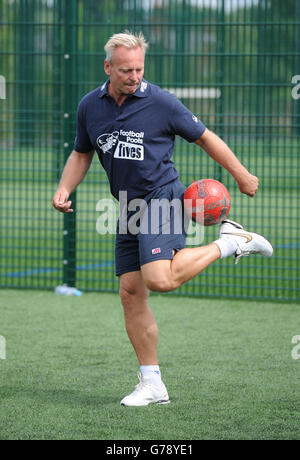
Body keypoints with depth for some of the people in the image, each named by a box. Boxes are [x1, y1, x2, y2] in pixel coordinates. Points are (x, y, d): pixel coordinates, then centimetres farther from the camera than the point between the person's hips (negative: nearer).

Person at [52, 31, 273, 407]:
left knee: (160, 279, -26)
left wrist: (241, 176, 7)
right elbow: (82, 153, 21)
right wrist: (64, 190, 4)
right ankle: (152, 385, 7)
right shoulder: (89, 107, 5)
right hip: (129, 208, 6)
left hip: (162, 197, -6)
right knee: (130, 292, 0)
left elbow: (204, 137, 2)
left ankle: (229, 242, -4)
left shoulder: (160, 102, -9)